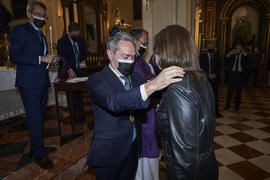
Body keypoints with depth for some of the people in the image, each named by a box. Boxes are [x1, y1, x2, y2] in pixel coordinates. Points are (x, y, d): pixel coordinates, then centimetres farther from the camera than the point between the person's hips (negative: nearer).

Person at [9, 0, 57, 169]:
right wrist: (41, 59, -21)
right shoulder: (20, 30, -6)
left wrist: (50, 59, 8)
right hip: (29, 83, -8)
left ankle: (38, 146, 31)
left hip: (42, 82, 9)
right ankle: (39, 153, 11)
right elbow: (14, 55, -15)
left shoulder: (40, 34, 20)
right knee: (35, 119, -3)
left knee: (40, 117, 16)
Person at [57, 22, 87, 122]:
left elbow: (84, 54, 17)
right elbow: (61, 58, -13)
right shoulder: (62, 41, -5)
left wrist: (83, 62, -5)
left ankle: (81, 115, 17)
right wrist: (69, 69, -25)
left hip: (78, 72, 4)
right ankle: (73, 116, 11)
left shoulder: (80, 41, 11)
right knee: (70, 95, 1)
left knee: (78, 93, 8)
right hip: (67, 73, -4)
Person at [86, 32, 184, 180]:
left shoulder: (134, 77, 3)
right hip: (109, 152, -5)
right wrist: (151, 85, -50)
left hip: (133, 148, 5)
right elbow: (113, 102, -37)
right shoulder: (96, 80, -19)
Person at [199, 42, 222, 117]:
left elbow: (219, 67, 6)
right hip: (205, 78, -1)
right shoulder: (202, 56, 7)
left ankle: (216, 111, 8)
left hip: (215, 78, 1)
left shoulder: (217, 56, 12)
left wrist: (214, 74, -9)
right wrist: (207, 75, -10)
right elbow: (201, 67, 1)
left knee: (215, 95, 1)